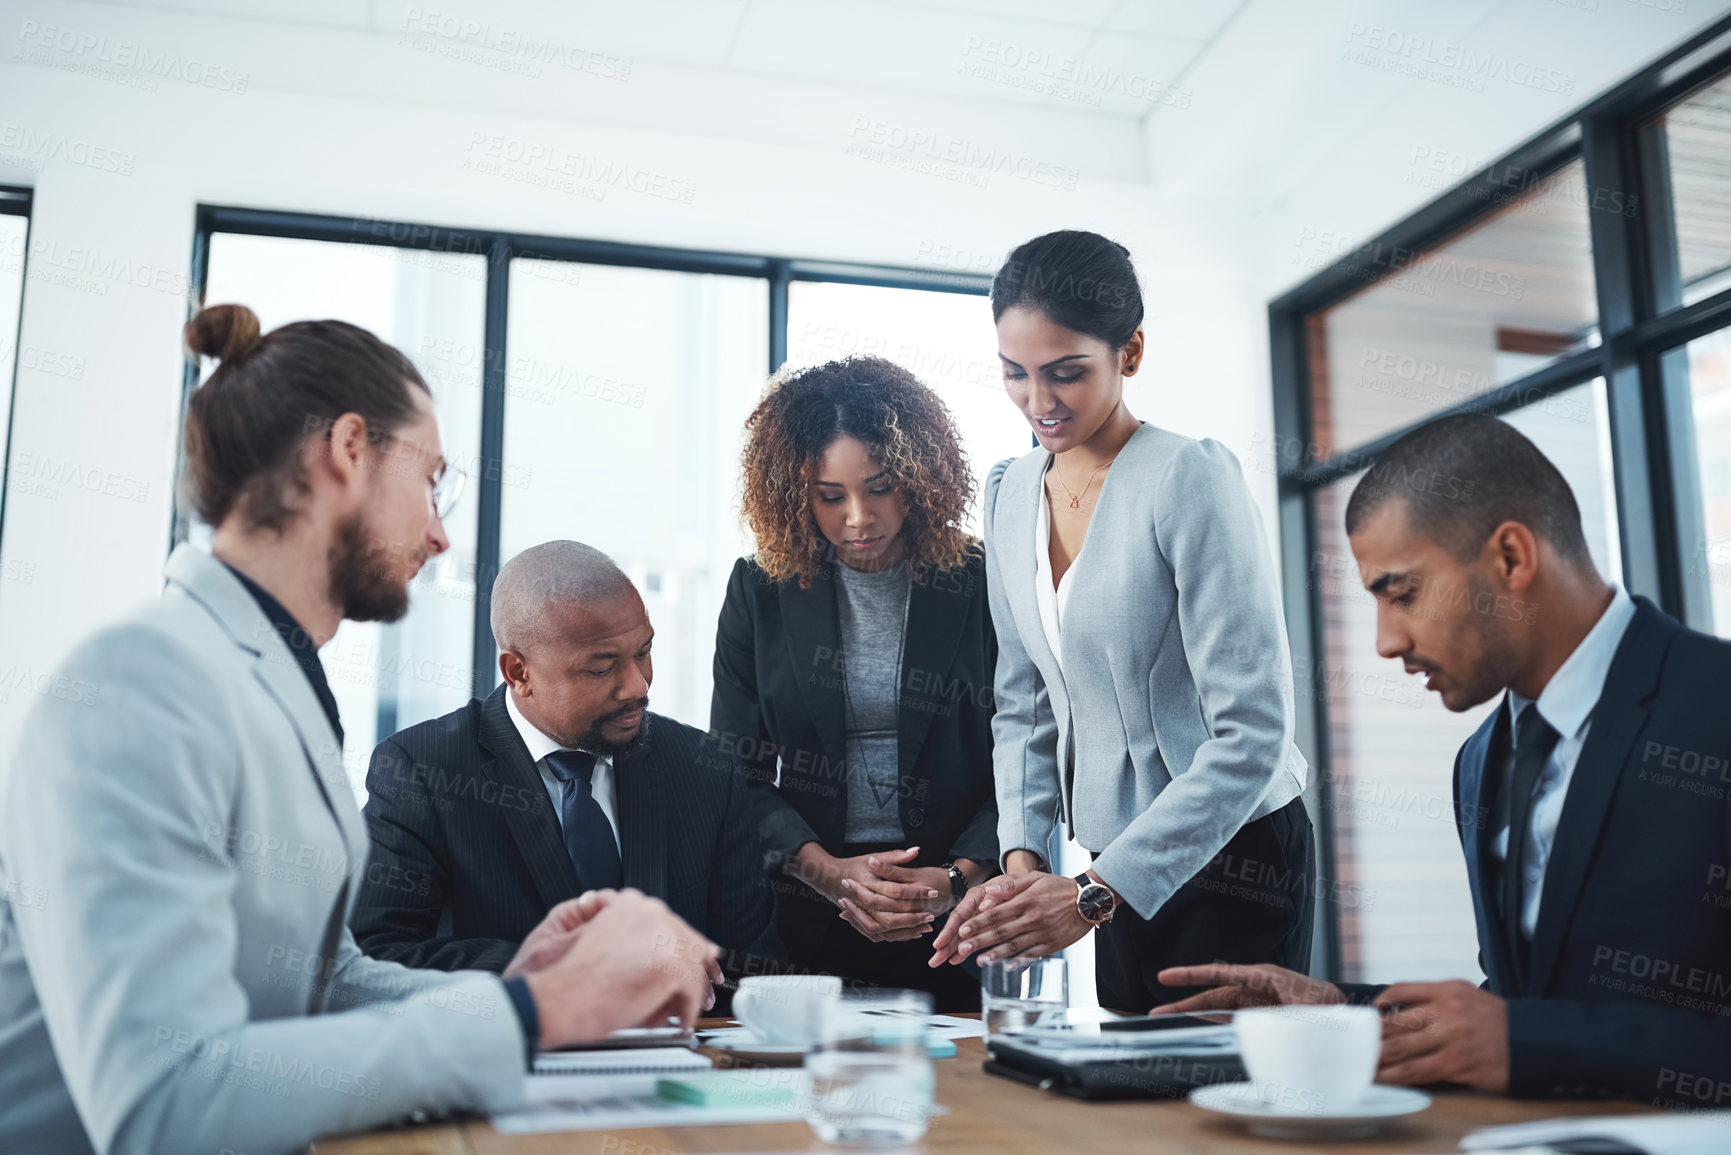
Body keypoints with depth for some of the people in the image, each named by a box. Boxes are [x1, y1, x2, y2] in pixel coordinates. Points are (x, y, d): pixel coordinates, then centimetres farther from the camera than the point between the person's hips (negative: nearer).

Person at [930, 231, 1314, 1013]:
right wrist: (1022, 854, -7)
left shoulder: (1188, 478, -17)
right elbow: (1024, 706, 8)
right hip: (1118, 865, 6)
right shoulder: (1009, 492, 4)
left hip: (1231, 855, -5)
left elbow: (1251, 732, -21)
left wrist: (1095, 893, -25)